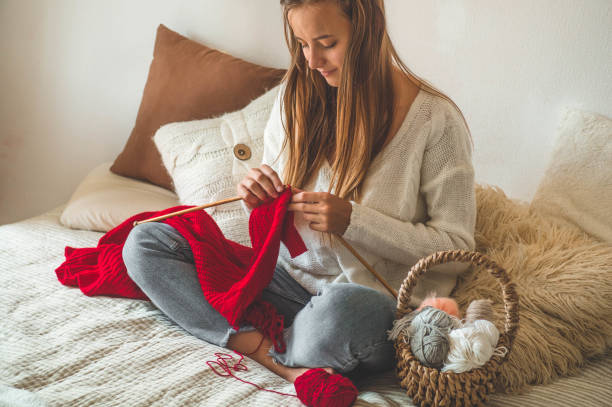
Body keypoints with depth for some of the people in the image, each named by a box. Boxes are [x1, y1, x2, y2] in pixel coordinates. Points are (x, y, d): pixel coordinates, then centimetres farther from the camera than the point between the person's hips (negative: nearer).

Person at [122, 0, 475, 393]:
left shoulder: (436, 119, -11)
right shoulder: (297, 96, 4)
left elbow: (458, 248, -10)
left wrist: (352, 219, -21)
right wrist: (260, 196, -10)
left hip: (379, 303, -5)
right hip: (292, 278, 6)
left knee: (341, 309, -43)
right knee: (146, 241, -7)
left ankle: (274, 350, -7)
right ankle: (278, 359, -20)